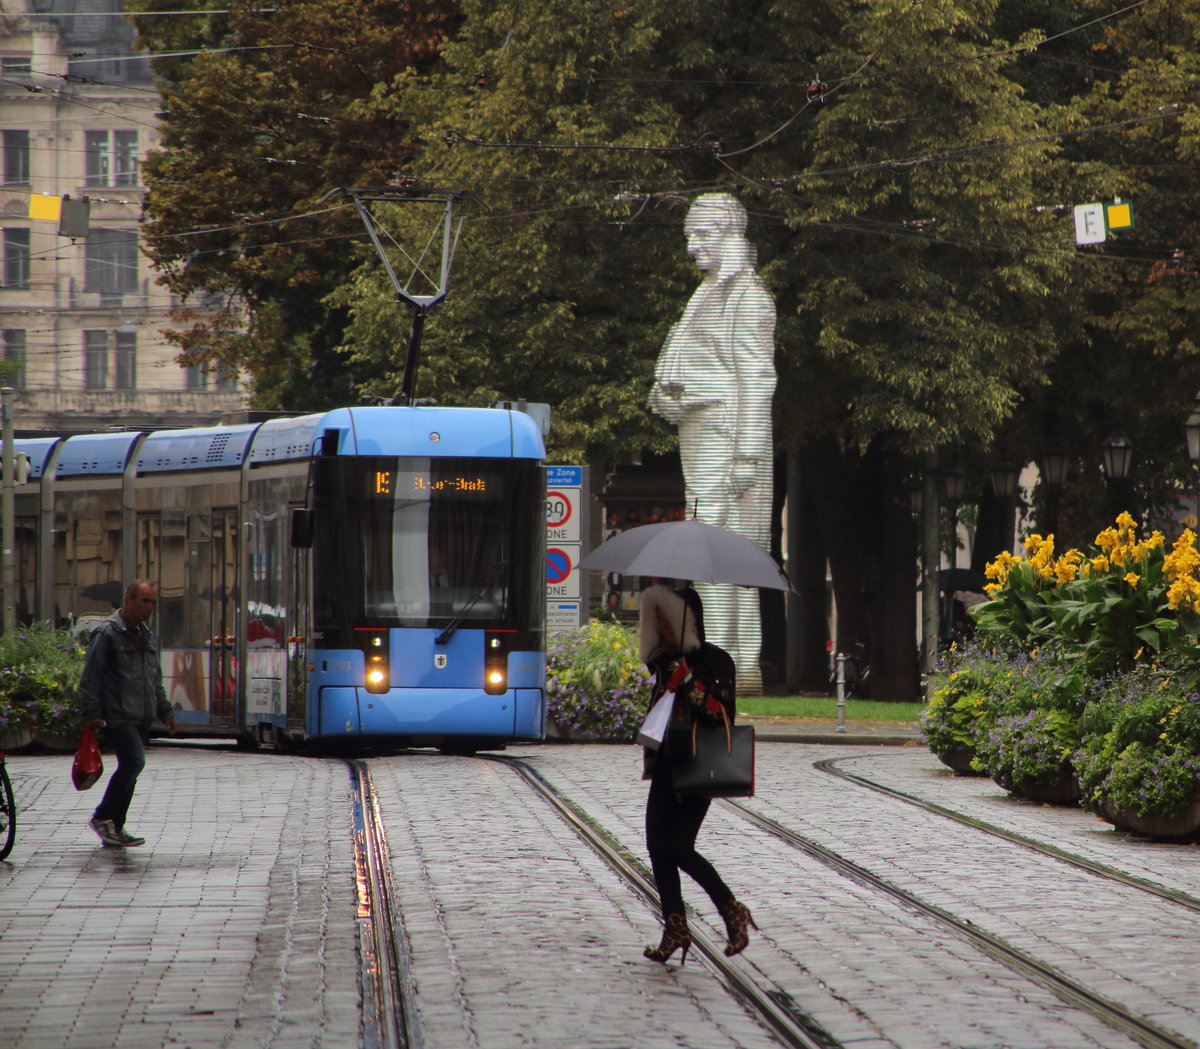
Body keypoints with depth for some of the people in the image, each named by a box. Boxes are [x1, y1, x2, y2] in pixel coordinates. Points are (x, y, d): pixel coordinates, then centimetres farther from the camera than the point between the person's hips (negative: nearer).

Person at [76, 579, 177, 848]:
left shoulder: (147, 636, 17)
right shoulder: (108, 633, -9)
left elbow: (155, 680, 26)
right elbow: (90, 676, -11)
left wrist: (165, 711, 21)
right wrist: (91, 712, -16)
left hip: (141, 718, 8)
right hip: (117, 717, -8)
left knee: (130, 769, 7)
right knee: (134, 761, -19)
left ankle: (114, 830, 13)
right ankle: (103, 817, -7)